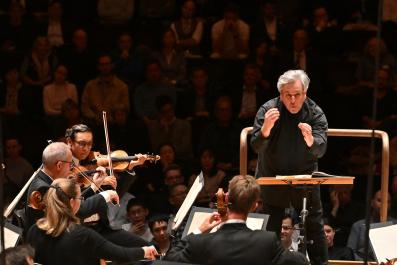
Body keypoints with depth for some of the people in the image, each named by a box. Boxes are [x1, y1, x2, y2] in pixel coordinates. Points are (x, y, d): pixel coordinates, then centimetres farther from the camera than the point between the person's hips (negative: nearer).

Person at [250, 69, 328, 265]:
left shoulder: (316, 113, -11)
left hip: (305, 178, 1)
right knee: (270, 228, 5)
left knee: (314, 225, 4)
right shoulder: (267, 110, -13)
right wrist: (265, 128, -40)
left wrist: (310, 140, -44)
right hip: (272, 177, 0)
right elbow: (256, 147, -19)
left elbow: (320, 150, -20)